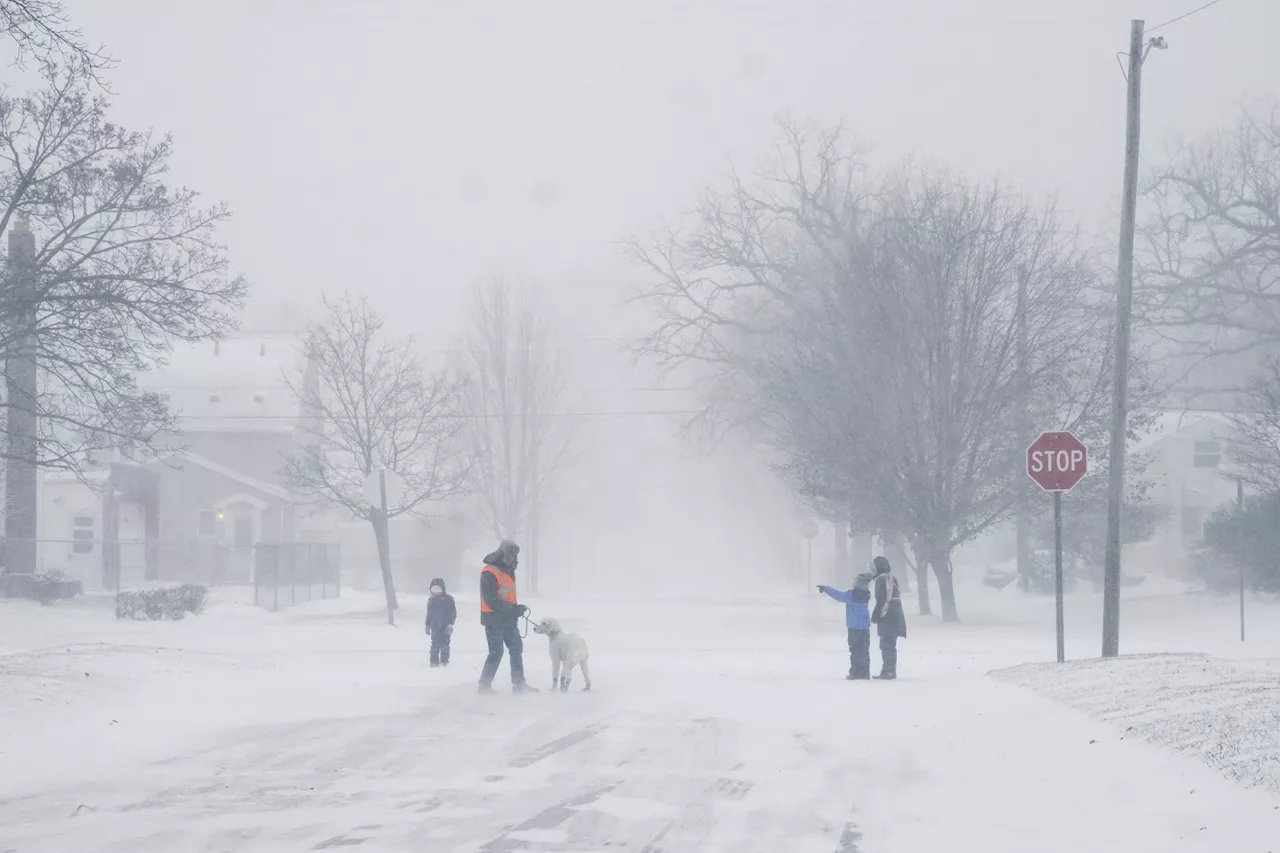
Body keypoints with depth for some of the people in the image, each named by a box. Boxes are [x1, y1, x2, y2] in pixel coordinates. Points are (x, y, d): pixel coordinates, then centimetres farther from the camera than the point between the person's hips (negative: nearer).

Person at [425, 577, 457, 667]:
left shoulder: (448, 599, -2)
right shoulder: (431, 600, 9)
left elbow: (453, 613, -3)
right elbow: (429, 614, 17)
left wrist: (450, 624, -11)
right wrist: (427, 625, 15)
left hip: (445, 627, -2)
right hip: (435, 627, 2)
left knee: (444, 645, -3)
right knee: (435, 645, -3)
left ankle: (444, 661, 6)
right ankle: (434, 661, -1)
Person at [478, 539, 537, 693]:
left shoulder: (508, 570, 12)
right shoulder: (489, 573, -18)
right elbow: (491, 600, -22)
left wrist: (515, 609, 5)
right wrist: (513, 609, -21)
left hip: (508, 620, 9)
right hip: (494, 620, -9)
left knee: (516, 648, 10)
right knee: (496, 653, -6)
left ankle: (519, 684, 15)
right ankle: (484, 685, 4)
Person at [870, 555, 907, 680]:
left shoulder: (882, 580, -12)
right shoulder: (892, 579, 17)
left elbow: (881, 600, -17)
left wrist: (875, 616, -11)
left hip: (887, 618, -9)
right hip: (896, 617, 9)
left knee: (886, 645, -9)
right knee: (890, 645, 15)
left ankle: (887, 671, -13)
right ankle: (890, 671, 20)